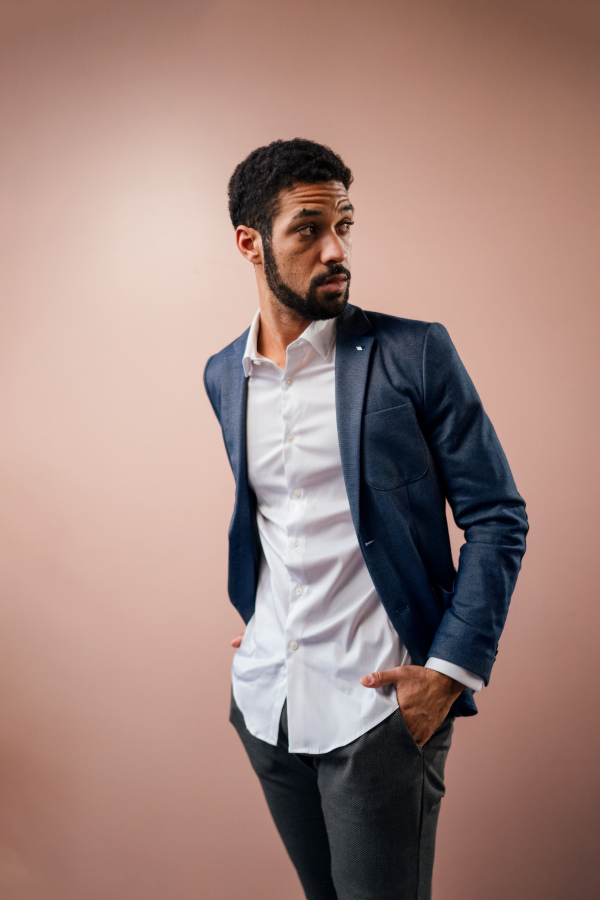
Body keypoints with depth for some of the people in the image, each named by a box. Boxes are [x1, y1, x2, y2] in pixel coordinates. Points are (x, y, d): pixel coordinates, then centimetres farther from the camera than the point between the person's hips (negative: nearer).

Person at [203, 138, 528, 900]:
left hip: (378, 703, -5)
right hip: (264, 700, 5)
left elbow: (497, 518, -8)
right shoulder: (223, 375, 6)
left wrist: (450, 670, -14)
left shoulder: (414, 353, -10)